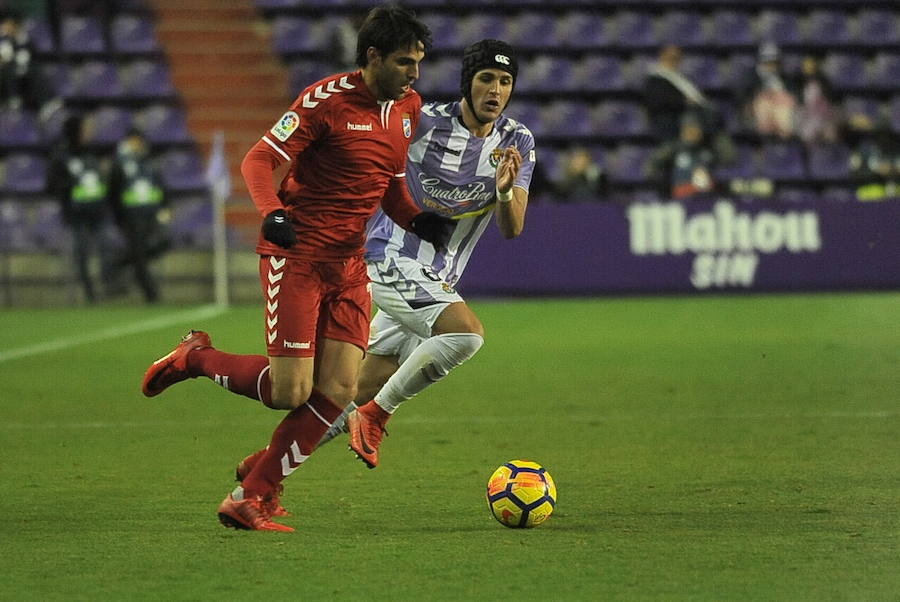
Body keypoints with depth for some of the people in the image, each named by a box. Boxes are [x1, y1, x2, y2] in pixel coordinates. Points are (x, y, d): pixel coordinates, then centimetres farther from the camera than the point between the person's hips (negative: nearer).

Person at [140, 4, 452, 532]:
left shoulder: (409, 108, 8)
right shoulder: (326, 100, -14)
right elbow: (259, 160, -13)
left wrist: (418, 220, 4)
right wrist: (271, 213, -30)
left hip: (349, 265, 7)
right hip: (296, 256, -7)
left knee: (338, 390, -6)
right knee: (291, 391, -11)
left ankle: (254, 494, 4)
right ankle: (195, 358, 16)